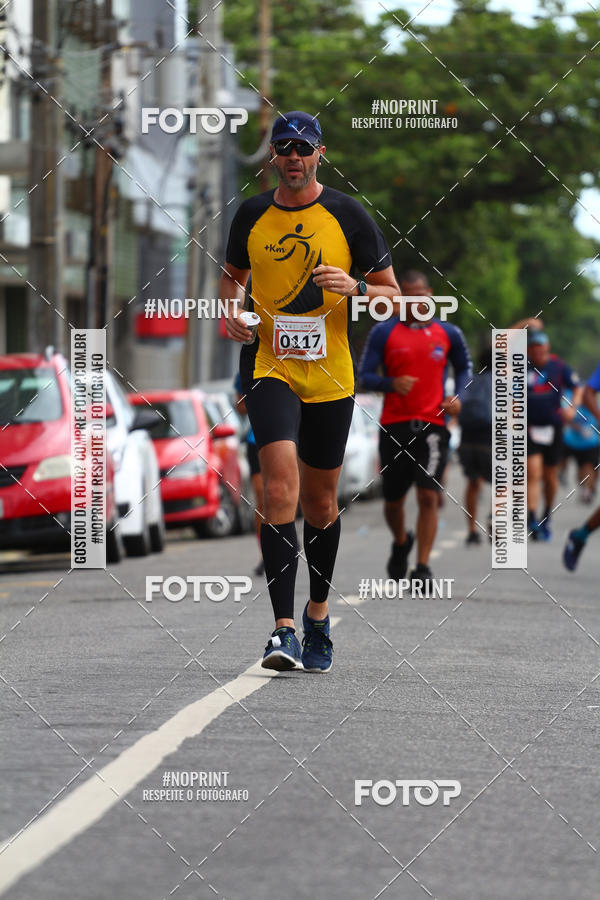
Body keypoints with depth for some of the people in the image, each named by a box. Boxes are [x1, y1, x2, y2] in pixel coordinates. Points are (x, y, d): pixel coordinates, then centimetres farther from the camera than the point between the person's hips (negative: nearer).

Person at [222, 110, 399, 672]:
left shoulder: (349, 216, 0)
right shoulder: (251, 216, 5)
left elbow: (392, 295, 3)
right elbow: (232, 275, 23)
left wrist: (355, 288, -17)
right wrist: (231, 311, 2)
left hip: (330, 377, 1)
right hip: (269, 368, -1)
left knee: (320, 503, 11)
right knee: (281, 486, -20)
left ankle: (317, 615, 34)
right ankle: (284, 628, -23)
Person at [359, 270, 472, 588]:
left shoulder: (448, 334, 8)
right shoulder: (384, 333, 2)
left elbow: (464, 368, 23)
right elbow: (365, 376, 0)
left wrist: (458, 397, 3)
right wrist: (392, 384, -20)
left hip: (432, 426, 0)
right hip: (394, 426, 0)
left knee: (428, 496, -14)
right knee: (393, 500, 9)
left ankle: (422, 567, -10)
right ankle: (401, 543, 41)